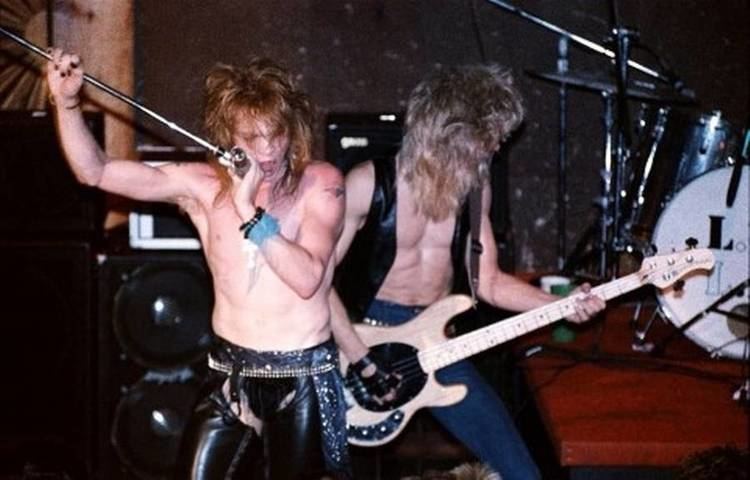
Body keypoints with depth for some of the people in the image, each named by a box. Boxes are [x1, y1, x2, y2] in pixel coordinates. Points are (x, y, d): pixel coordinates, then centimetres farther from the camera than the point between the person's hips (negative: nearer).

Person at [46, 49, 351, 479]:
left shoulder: (321, 183, -8)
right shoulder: (204, 184, -1)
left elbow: (307, 278, -21)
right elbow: (95, 172, -4)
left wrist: (249, 211, -25)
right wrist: (68, 103, -17)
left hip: (303, 378, -2)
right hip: (232, 373, 2)